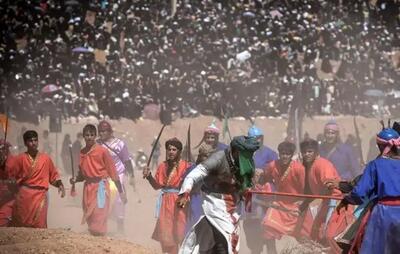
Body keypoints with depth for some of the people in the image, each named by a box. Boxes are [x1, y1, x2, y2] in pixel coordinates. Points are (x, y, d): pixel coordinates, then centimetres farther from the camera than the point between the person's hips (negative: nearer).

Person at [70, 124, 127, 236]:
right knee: (89, 219, 8)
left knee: (99, 219, -9)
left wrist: (121, 192, -6)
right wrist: (75, 180, -2)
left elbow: (112, 171, -6)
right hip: (88, 187, 6)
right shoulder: (82, 152, 9)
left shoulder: (102, 151, -8)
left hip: (100, 186, -6)